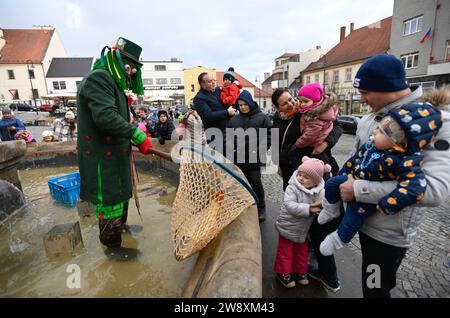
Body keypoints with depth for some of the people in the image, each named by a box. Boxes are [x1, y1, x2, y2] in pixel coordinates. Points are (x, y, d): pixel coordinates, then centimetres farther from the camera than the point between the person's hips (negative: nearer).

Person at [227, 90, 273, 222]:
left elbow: (269, 134, -3)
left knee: (255, 183, -2)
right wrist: (230, 146, 1)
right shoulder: (234, 119, 12)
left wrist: (261, 149, -13)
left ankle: (260, 209, 18)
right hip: (238, 157, 4)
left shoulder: (262, 117, 1)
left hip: (254, 157, -4)